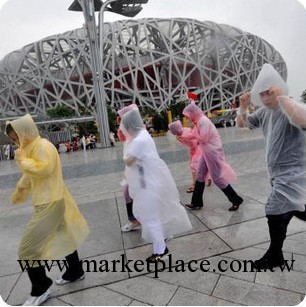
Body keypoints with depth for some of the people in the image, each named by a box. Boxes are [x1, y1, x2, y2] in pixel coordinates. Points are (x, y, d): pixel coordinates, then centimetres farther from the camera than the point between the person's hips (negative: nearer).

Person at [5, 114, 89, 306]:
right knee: (63, 236, 21)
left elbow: (44, 169, -30)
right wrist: (18, 193, 30)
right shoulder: (32, 147, 13)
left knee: (28, 248, -3)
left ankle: (40, 290, 14)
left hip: (50, 203, -10)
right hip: (49, 201, 10)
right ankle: (75, 272, 38)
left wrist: (23, 160, -16)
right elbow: (29, 176, 23)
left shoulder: (43, 146, -17)